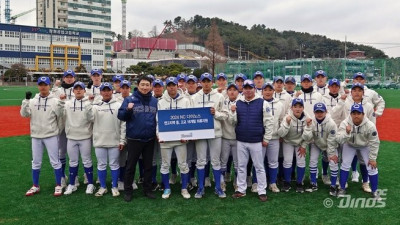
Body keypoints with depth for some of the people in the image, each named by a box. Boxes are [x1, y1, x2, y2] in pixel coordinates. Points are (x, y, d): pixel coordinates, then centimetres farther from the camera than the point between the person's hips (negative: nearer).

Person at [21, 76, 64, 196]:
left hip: (51, 135, -4)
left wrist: (61, 104, -21)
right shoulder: (33, 101, 5)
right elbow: (24, 114, -7)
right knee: (36, 162, 13)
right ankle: (35, 186, 26)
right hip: (36, 136, 4)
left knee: (55, 161, 2)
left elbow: (60, 115, -8)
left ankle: (58, 186, 14)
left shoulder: (55, 100, -5)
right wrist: (26, 100, -14)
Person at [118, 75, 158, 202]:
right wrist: (128, 110, -26)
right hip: (134, 139, -3)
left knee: (148, 165, 13)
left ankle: (147, 189, 26)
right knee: (131, 165, 7)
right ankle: (128, 191, 20)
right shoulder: (129, 99, -4)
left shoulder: (154, 101, 6)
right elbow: (120, 116, -7)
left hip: (150, 139, 3)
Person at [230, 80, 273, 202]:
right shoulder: (238, 103, 6)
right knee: (241, 166, 11)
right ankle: (241, 190, 23)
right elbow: (233, 121, 6)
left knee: (259, 167, 5)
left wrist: (266, 138, -6)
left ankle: (262, 191, 15)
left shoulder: (262, 103, -4)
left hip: (256, 141, -3)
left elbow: (269, 122, -4)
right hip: (241, 141, 4)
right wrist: (232, 112, -13)